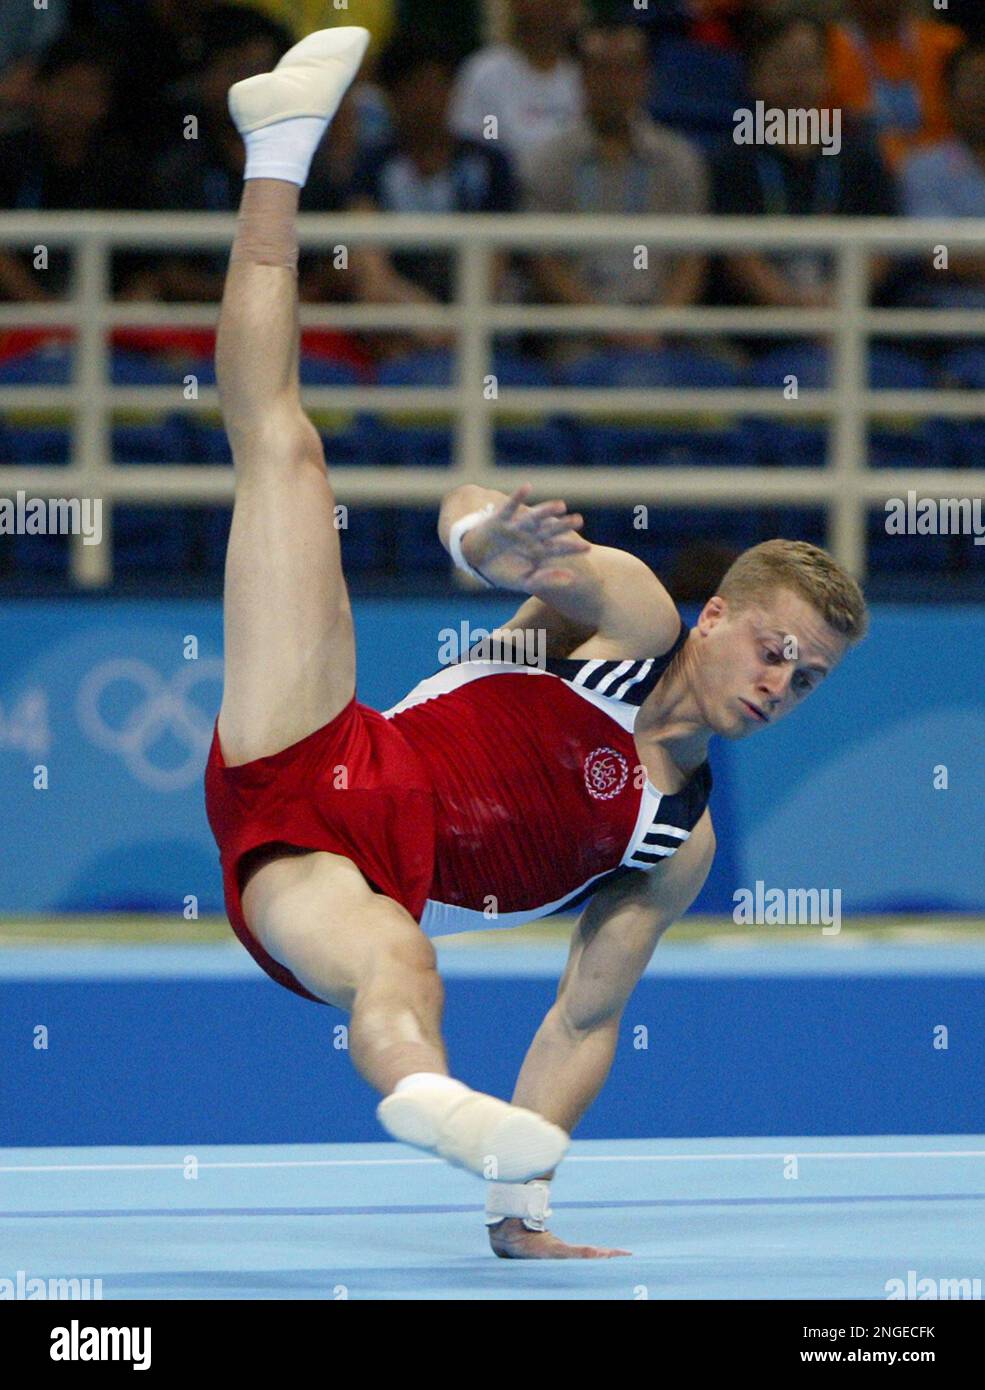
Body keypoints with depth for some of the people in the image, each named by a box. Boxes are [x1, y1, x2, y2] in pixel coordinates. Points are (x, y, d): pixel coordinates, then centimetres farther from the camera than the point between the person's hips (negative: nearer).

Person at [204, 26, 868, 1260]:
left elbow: (585, 1020, 13)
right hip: (306, 773, -8)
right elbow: (462, 516, -7)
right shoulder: (627, 613, 9)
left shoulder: (678, 843, 15)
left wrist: (523, 1205, -1)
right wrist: (497, 538, -35)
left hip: (336, 894, 9)